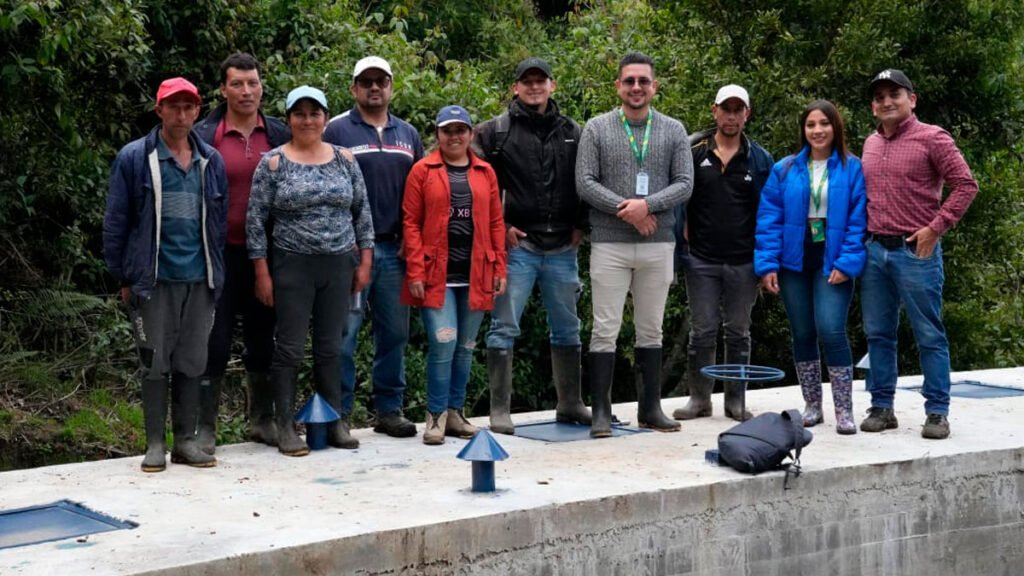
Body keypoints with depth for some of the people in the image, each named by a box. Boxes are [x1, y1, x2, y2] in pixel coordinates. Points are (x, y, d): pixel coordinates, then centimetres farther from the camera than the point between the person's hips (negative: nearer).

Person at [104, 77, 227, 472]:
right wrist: (123, 277, -3)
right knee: (155, 363, 2)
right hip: (153, 280, -3)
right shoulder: (134, 159, -2)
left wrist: (216, 273, 11)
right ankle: (155, 444, 11)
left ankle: (186, 441, 18)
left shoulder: (211, 162, 9)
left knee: (191, 364, 9)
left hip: (198, 279, 3)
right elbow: (116, 222, -1)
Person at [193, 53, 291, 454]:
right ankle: (205, 427, 8)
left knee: (263, 339, 12)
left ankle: (262, 420, 23)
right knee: (215, 341, 0)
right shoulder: (205, 136, -2)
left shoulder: (279, 135, 6)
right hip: (221, 252, -3)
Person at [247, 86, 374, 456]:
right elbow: (255, 220, -3)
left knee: (331, 347, 9)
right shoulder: (273, 163, -2)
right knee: (289, 348, 0)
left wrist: (365, 261, 5)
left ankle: (333, 422, 18)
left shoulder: (344, 160, 8)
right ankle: (285, 427, 7)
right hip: (292, 266, -3)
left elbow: (362, 212, 11)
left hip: (339, 266, 3)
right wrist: (262, 273, -7)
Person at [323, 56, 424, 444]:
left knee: (394, 332, 9)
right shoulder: (337, 130, 1)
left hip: (395, 249, 5)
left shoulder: (407, 134, 16)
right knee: (343, 334, -6)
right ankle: (339, 415, 0)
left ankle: (389, 410, 18)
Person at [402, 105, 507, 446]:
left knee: (465, 346, 9)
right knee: (443, 342, -11)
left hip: (475, 274, 4)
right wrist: (415, 271, -9)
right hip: (437, 274, -4)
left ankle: (455, 412, 21)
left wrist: (499, 270, 5)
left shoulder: (485, 173, 11)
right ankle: (436, 416, 2)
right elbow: (411, 223, -1)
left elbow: (496, 223, 11)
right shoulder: (422, 171, 2)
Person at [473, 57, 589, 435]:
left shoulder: (571, 133, 11)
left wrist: (581, 225, 7)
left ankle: (569, 404, 24)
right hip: (516, 247, -4)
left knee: (567, 329, 12)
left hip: (562, 248, 4)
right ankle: (500, 411, 4)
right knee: (504, 328, -2)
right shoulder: (495, 131, -1)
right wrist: (498, 227, -7)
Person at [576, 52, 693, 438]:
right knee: (605, 330, -2)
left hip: (658, 245, 2)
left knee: (651, 330, 10)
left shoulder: (673, 130, 8)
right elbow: (585, 183, -4)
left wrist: (647, 204, -15)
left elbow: (685, 183, 1)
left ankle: (651, 407, 19)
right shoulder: (597, 129, 3)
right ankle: (601, 411, 5)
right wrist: (625, 210, -14)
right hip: (609, 245, -2)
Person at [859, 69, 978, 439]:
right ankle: (881, 407, 17)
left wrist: (935, 228, -12)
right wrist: (862, 236, 12)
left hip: (916, 252, -6)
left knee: (929, 336, 0)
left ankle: (937, 412, 6)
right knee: (878, 334, 9)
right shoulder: (871, 144, 13)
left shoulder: (932, 138, -5)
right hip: (875, 251, 6)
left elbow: (966, 185, -8)